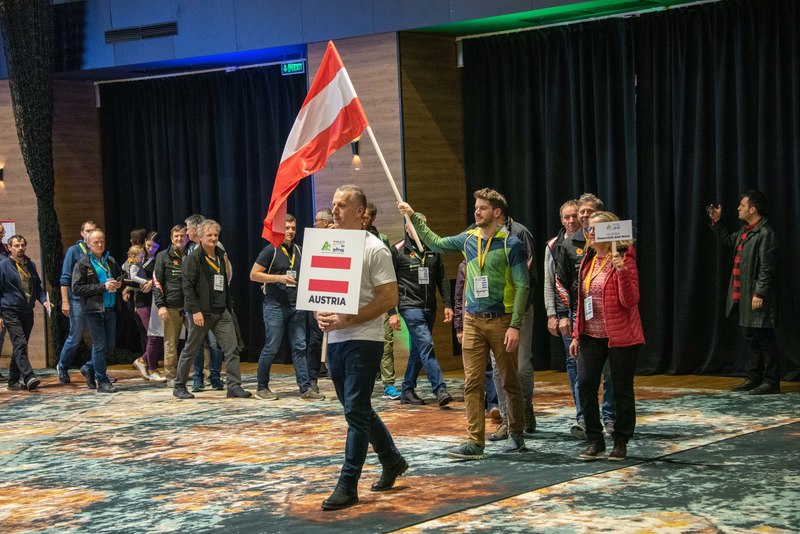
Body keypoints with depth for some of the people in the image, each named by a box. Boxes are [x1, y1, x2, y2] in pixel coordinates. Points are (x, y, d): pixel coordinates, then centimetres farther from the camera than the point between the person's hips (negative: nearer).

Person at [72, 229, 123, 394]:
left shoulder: (111, 261, 12)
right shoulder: (83, 264, -4)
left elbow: (120, 277, 30)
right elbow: (76, 289, -12)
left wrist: (119, 284, 3)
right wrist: (103, 287, -17)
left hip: (110, 309, 6)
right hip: (93, 310, -6)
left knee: (110, 345, 9)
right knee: (100, 346, -3)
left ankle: (89, 368, 30)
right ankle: (102, 381, 5)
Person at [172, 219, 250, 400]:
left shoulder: (220, 256, 14)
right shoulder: (193, 258, -8)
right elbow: (187, 285, -14)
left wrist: (229, 305, 16)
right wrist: (195, 310, -20)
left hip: (221, 311, 6)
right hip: (202, 312, -6)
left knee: (232, 348, -5)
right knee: (191, 350, 5)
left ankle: (234, 386, -4)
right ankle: (179, 386, 18)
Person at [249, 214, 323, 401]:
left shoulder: (298, 250, 12)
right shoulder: (271, 250, -6)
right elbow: (254, 274, -9)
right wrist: (279, 278, -17)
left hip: (296, 306, 6)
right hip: (275, 306, -6)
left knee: (299, 347, 3)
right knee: (271, 348, -1)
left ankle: (306, 388, 3)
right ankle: (262, 388, 11)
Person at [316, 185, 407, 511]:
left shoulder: (375, 249, -9)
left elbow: (389, 298, -14)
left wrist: (347, 320, -20)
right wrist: (320, 315, -5)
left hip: (363, 340, -8)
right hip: (334, 339, 8)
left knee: (356, 412, -8)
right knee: (358, 410, 16)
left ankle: (347, 486, -4)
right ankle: (392, 461, 34)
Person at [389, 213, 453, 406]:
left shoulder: (433, 249, 12)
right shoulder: (398, 250, -2)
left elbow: (442, 279, 16)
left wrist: (448, 304, 6)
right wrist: (392, 312, -8)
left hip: (429, 308, 5)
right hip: (410, 306, -5)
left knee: (418, 350, 10)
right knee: (426, 345, -16)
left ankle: (407, 391, 19)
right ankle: (440, 390, -21)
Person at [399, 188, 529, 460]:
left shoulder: (511, 244, -8)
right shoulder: (469, 239, 8)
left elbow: (521, 286, -11)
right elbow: (436, 243, 25)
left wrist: (515, 326, -17)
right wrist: (414, 217, 19)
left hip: (501, 320, -5)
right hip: (473, 320, 5)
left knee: (509, 381, 6)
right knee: (472, 382, -1)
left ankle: (516, 435, 19)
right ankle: (475, 442, 0)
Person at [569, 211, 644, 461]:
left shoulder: (624, 259, -9)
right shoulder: (588, 260, 11)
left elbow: (630, 301, -18)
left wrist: (622, 272, -31)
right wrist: (577, 334, 13)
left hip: (620, 336, -6)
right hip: (592, 335, 6)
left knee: (622, 389, 3)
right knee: (585, 384, -2)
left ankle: (620, 442, 15)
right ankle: (595, 440, 9)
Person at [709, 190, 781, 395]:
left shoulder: (765, 234, -17)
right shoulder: (746, 231, 12)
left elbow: (767, 268, -20)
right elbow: (728, 240, 32)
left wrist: (759, 294, -23)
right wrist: (716, 222, 22)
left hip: (758, 297, -10)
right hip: (743, 295, 10)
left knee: (764, 339, -3)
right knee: (750, 338, 15)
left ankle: (772, 382, 2)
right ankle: (754, 378, 23)